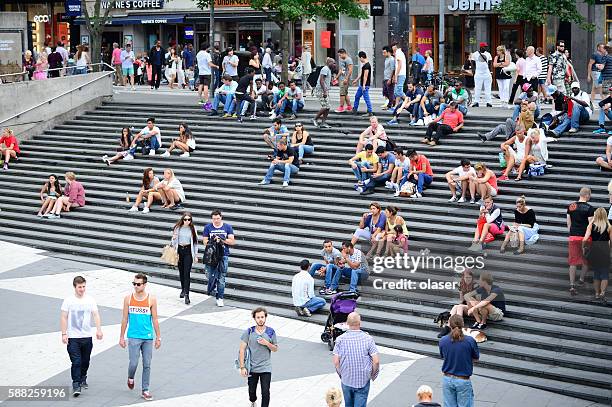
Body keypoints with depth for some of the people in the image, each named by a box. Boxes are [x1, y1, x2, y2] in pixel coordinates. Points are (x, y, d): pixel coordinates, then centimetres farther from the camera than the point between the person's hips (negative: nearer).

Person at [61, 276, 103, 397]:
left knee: (85, 361, 13)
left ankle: (83, 379, 35)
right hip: (73, 337, -3)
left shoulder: (90, 300, 4)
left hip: (87, 336, 3)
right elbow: (64, 318, 0)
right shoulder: (68, 300, -1)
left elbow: (96, 315, -2)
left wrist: (99, 330, -15)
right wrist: (64, 334, -7)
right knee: (76, 362, -10)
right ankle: (76, 385, -8)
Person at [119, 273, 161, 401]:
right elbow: (125, 319, 5)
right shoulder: (128, 298, 0)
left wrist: (158, 337, 1)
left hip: (148, 337, 0)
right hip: (133, 337, 0)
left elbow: (155, 319, 2)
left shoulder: (151, 299, -3)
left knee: (147, 365, 4)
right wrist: (122, 337, 5)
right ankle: (130, 377, 28)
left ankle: (145, 390, 14)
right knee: (133, 363, -5)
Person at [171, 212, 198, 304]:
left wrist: (196, 255, 4)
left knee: (187, 273, -9)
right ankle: (183, 289, 33)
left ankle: (186, 294, -11)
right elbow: (174, 240, 8)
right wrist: (173, 239, -17)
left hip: (188, 251, -2)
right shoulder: (177, 228, 1)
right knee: (181, 272, 13)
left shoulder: (192, 229, -2)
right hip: (179, 250, 2)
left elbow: (195, 242, 4)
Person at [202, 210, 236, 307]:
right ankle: (212, 288, 31)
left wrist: (221, 239, -13)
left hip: (223, 255, 0)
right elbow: (205, 241, 3)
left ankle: (220, 298, 4)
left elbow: (232, 241, 0)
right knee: (210, 275, -2)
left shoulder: (228, 227, 4)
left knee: (221, 278, -2)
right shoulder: (208, 227, 5)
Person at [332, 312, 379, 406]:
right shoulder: (368, 339, -12)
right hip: (363, 381, -2)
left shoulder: (340, 339, -11)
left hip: (346, 380, 2)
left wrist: (340, 374, 8)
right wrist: (373, 375, 4)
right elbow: (376, 361, -13)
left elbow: (336, 362, -10)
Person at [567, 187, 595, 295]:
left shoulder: (571, 206, 4)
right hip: (585, 237, -3)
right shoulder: (589, 208, -10)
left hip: (573, 237, 4)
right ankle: (581, 280, 27)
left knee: (573, 262, 4)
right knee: (586, 261, 19)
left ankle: (572, 285, -1)